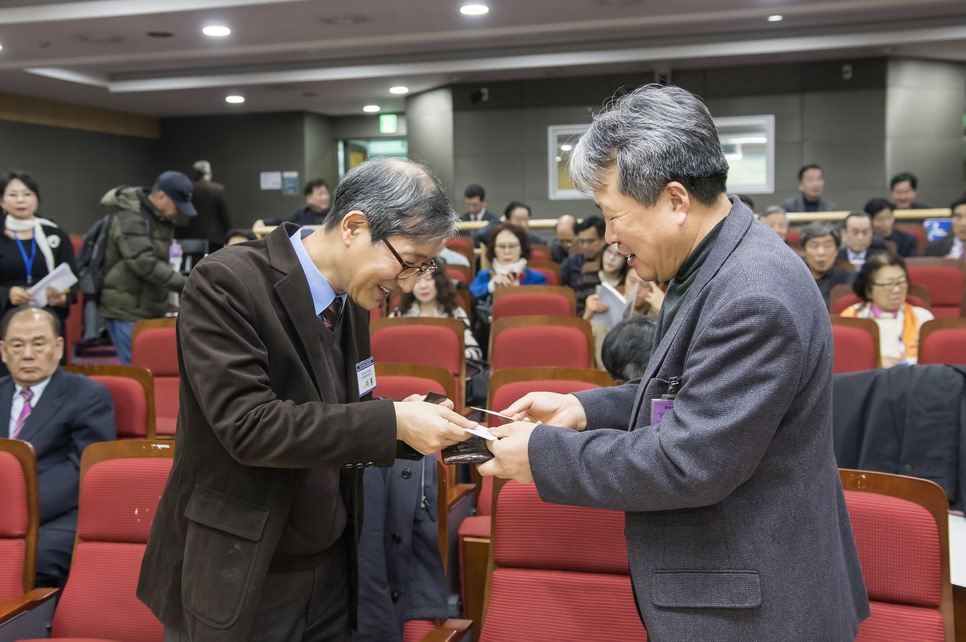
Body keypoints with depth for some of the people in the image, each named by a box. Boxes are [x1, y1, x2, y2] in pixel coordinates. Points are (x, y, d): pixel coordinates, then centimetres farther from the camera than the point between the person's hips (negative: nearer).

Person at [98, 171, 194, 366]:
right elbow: (143, 262, -25)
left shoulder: (162, 220, 14)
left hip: (151, 310, 9)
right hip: (127, 313, -9)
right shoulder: (130, 218, -15)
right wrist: (183, 284, -28)